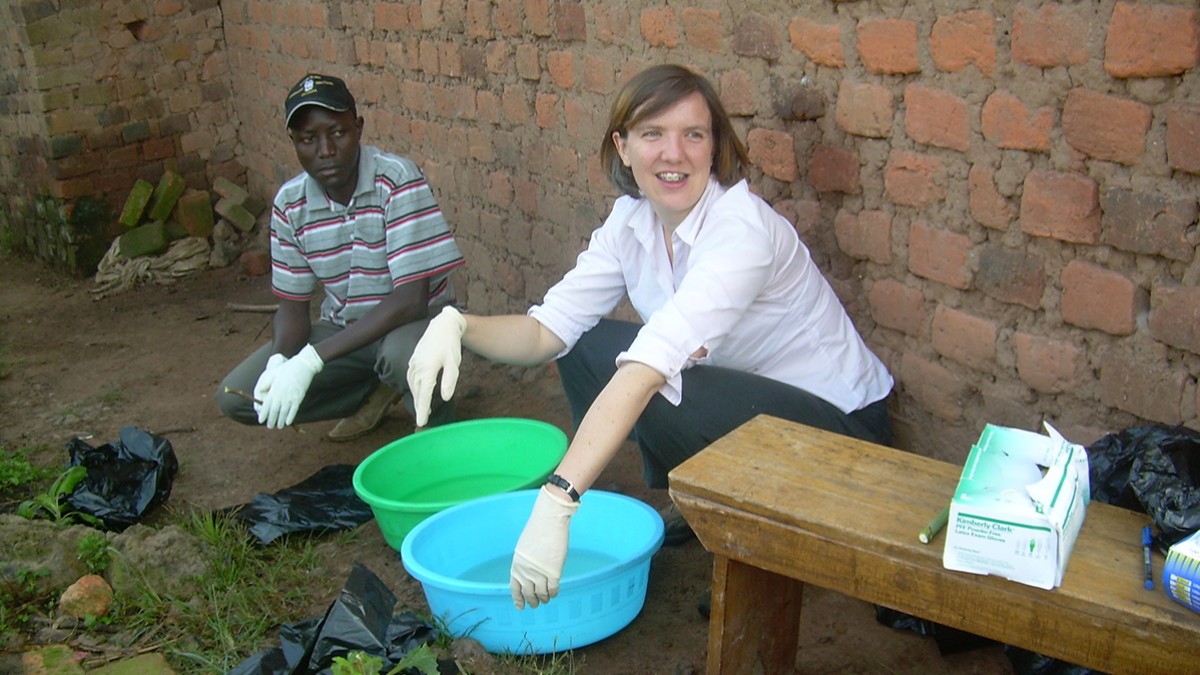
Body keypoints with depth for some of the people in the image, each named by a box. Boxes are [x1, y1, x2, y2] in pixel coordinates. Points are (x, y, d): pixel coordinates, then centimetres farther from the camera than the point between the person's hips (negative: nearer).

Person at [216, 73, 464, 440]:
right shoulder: (289, 204, -7)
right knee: (235, 397, -9)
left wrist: (312, 359, -32)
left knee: (403, 353, -40)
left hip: (416, 319, -5)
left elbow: (411, 298, -29)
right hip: (344, 328, 5)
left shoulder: (397, 180, -23)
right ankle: (373, 393, 10)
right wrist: (279, 361, -22)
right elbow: (292, 305, 2)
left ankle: (438, 424, -4)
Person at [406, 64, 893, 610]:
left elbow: (648, 369, -41)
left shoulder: (742, 229, -29)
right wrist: (458, 325, -27)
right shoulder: (631, 218, -5)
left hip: (838, 425, -7)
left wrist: (556, 501, -47)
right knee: (585, 347, -4)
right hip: (734, 392, 7)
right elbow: (546, 331, -7)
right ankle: (679, 513, 8)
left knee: (662, 398, -31)